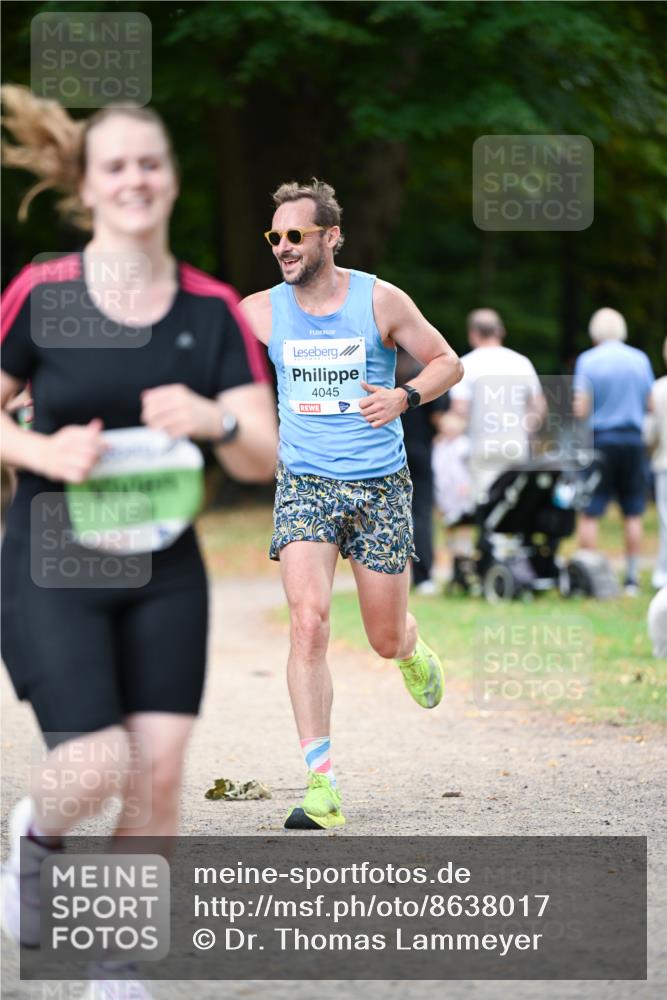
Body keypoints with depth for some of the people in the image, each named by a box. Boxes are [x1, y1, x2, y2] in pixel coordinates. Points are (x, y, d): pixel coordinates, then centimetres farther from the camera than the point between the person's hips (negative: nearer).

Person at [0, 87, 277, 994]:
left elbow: (264, 460, -2)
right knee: (98, 765, -14)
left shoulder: (212, 309, -1)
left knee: (159, 774, -2)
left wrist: (216, 420, -23)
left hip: (164, 572, 3)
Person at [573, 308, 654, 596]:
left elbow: (580, 409, -10)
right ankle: (632, 579, 9)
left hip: (599, 440, -3)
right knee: (632, 515, 8)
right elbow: (649, 404, 8)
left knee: (589, 514, 1)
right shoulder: (640, 359, 3)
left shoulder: (588, 360, -6)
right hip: (633, 441, 3)